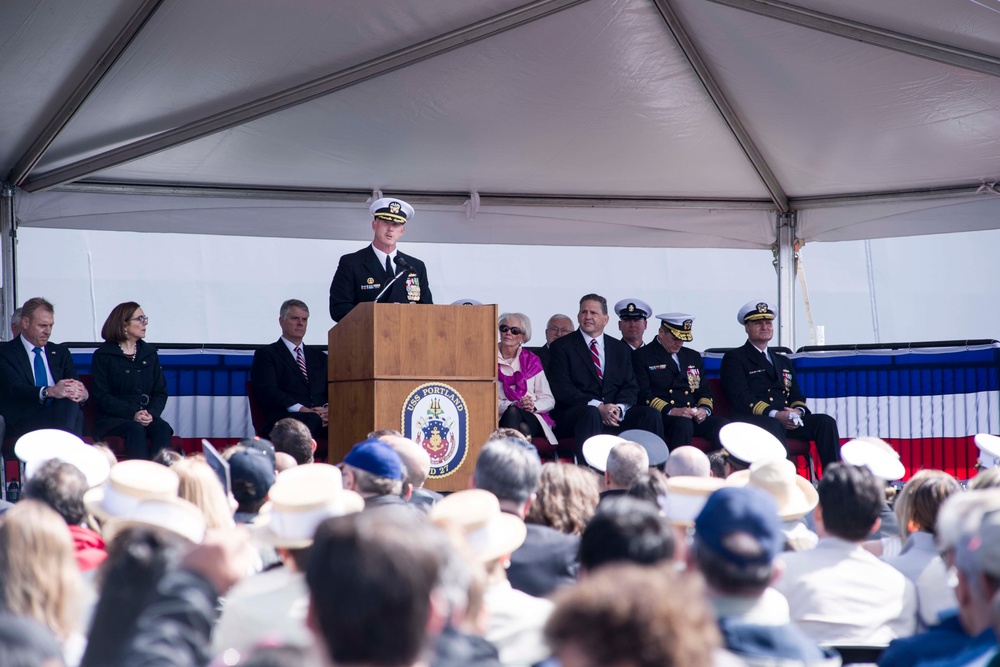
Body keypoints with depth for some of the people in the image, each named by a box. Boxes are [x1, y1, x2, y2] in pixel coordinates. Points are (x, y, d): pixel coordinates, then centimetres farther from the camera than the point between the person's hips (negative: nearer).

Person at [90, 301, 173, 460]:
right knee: (136, 429, -35)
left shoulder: (149, 353, 17)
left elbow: (160, 392, 12)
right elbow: (101, 396, -5)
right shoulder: (103, 355, 4)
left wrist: (151, 413, -11)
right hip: (112, 418, -3)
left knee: (162, 427, -29)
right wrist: (132, 414, -18)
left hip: (146, 416, 3)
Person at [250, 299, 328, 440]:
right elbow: (268, 391, -3)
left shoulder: (319, 357, 29)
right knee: (312, 420, -40)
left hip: (322, 420, 4)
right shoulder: (266, 354, 12)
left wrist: (328, 409, -7)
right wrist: (302, 410, -16)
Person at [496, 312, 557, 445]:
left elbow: (549, 400, 12)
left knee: (513, 413, -35)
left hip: (532, 419, 1)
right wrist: (511, 405, -16)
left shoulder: (531, 361, 15)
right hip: (501, 418, -1)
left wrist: (533, 406, -11)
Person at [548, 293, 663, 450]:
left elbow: (630, 386, 11)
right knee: (591, 414, -37)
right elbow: (562, 389, -6)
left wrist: (619, 408, -13)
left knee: (650, 414, -21)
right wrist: (598, 407, -19)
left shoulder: (621, 349, 20)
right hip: (575, 413, -4)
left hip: (615, 415, 4)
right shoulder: (562, 346, 6)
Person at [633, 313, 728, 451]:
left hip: (696, 418, 5)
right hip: (662, 417, -5)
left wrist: (704, 409, -1)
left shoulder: (693, 357, 26)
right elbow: (644, 395, -4)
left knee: (724, 425, -25)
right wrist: (671, 411, -19)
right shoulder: (642, 356, 6)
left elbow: (704, 391, 24)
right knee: (683, 424, -39)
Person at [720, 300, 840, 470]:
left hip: (788, 420, 6)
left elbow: (797, 396, 23)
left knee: (826, 422, -19)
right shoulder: (734, 358, 8)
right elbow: (741, 398, -6)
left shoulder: (783, 361, 30)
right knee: (773, 426, -40)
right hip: (752, 421, -6)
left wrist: (798, 411, -4)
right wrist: (775, 414, -19)